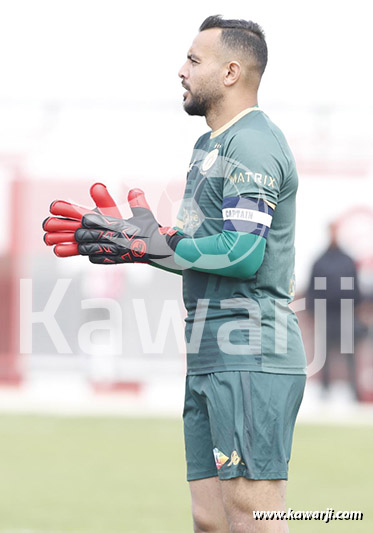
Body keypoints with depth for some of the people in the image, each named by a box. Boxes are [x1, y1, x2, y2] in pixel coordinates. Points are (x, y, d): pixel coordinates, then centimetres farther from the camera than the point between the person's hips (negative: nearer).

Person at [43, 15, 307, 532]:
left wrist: (152, 245, -11)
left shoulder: (254, 145, -11)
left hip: (251, 358, -11)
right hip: (211, 360, 11)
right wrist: (125, 235, 14)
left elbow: (242, 253, -20)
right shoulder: (211, 147, 23)